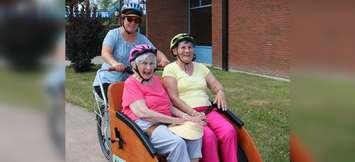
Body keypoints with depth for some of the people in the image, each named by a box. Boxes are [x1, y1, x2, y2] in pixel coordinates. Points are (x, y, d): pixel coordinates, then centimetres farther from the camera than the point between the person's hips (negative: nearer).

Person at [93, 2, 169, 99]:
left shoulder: (141, 39, 4)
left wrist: (163, 59, -31)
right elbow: (105, 52, -25)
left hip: (128, 83, 5)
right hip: (107, 81, -4)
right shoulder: (114, 34, -9)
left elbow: (155, 52, -6)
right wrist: (115, 63, -48)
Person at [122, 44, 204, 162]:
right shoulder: (131, 83, -1)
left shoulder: (156, 79, 21)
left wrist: (185, 117, -2)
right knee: (177, 143, -30)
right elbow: (143, 113, -14)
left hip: (166, 123, 7)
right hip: (145, 126, -7)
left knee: (196, 136, -19)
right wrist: (176, 120, -13)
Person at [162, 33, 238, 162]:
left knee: (229, 132, -24)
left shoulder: (201, 67, 21)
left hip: (208, 111, 5)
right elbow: (174, 98, -6)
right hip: (187, 114, -5)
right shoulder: (170, 69, 4)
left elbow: (218, 87, 18)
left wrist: (220, 93, -7)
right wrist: (193, 113, -18)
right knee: (209, 136, -32)